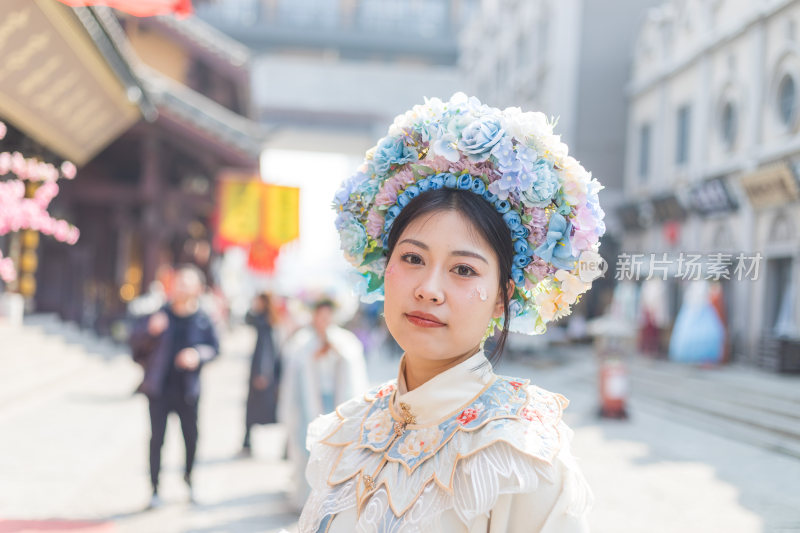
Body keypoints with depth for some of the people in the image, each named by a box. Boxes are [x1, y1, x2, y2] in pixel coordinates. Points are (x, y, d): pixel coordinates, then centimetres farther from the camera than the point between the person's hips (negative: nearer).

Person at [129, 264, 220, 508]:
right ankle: (155, 488, 13)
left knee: (191, 437, 8)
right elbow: (135, 339, -2)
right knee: (157, 438, 2)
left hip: (187, 390, 1)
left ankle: (189, 477, 34)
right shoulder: (160, 314, -4)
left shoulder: (202, 320, -4)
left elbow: (214, 347, 1)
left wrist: (198, 354, -19)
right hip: (160, 389, 0)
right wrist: (150, 330, -23)